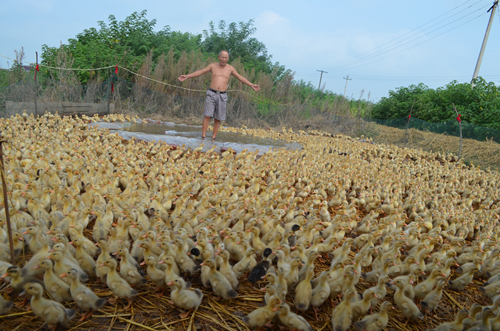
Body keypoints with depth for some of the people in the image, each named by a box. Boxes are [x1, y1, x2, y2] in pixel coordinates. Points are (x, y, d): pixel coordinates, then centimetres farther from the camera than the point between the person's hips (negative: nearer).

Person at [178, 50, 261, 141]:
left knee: (218, 119, 3)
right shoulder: (212, 66, 5)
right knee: (207, 116, -10)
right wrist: (187, 76, 0)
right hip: (211, 94, -1)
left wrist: (251, 85, 6)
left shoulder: (230, 68, 6)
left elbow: (240, 78, 12)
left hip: (222, 96, 1)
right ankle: (203, 137, -5)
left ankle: (213, 138, 12)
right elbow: (200, 72, 7)